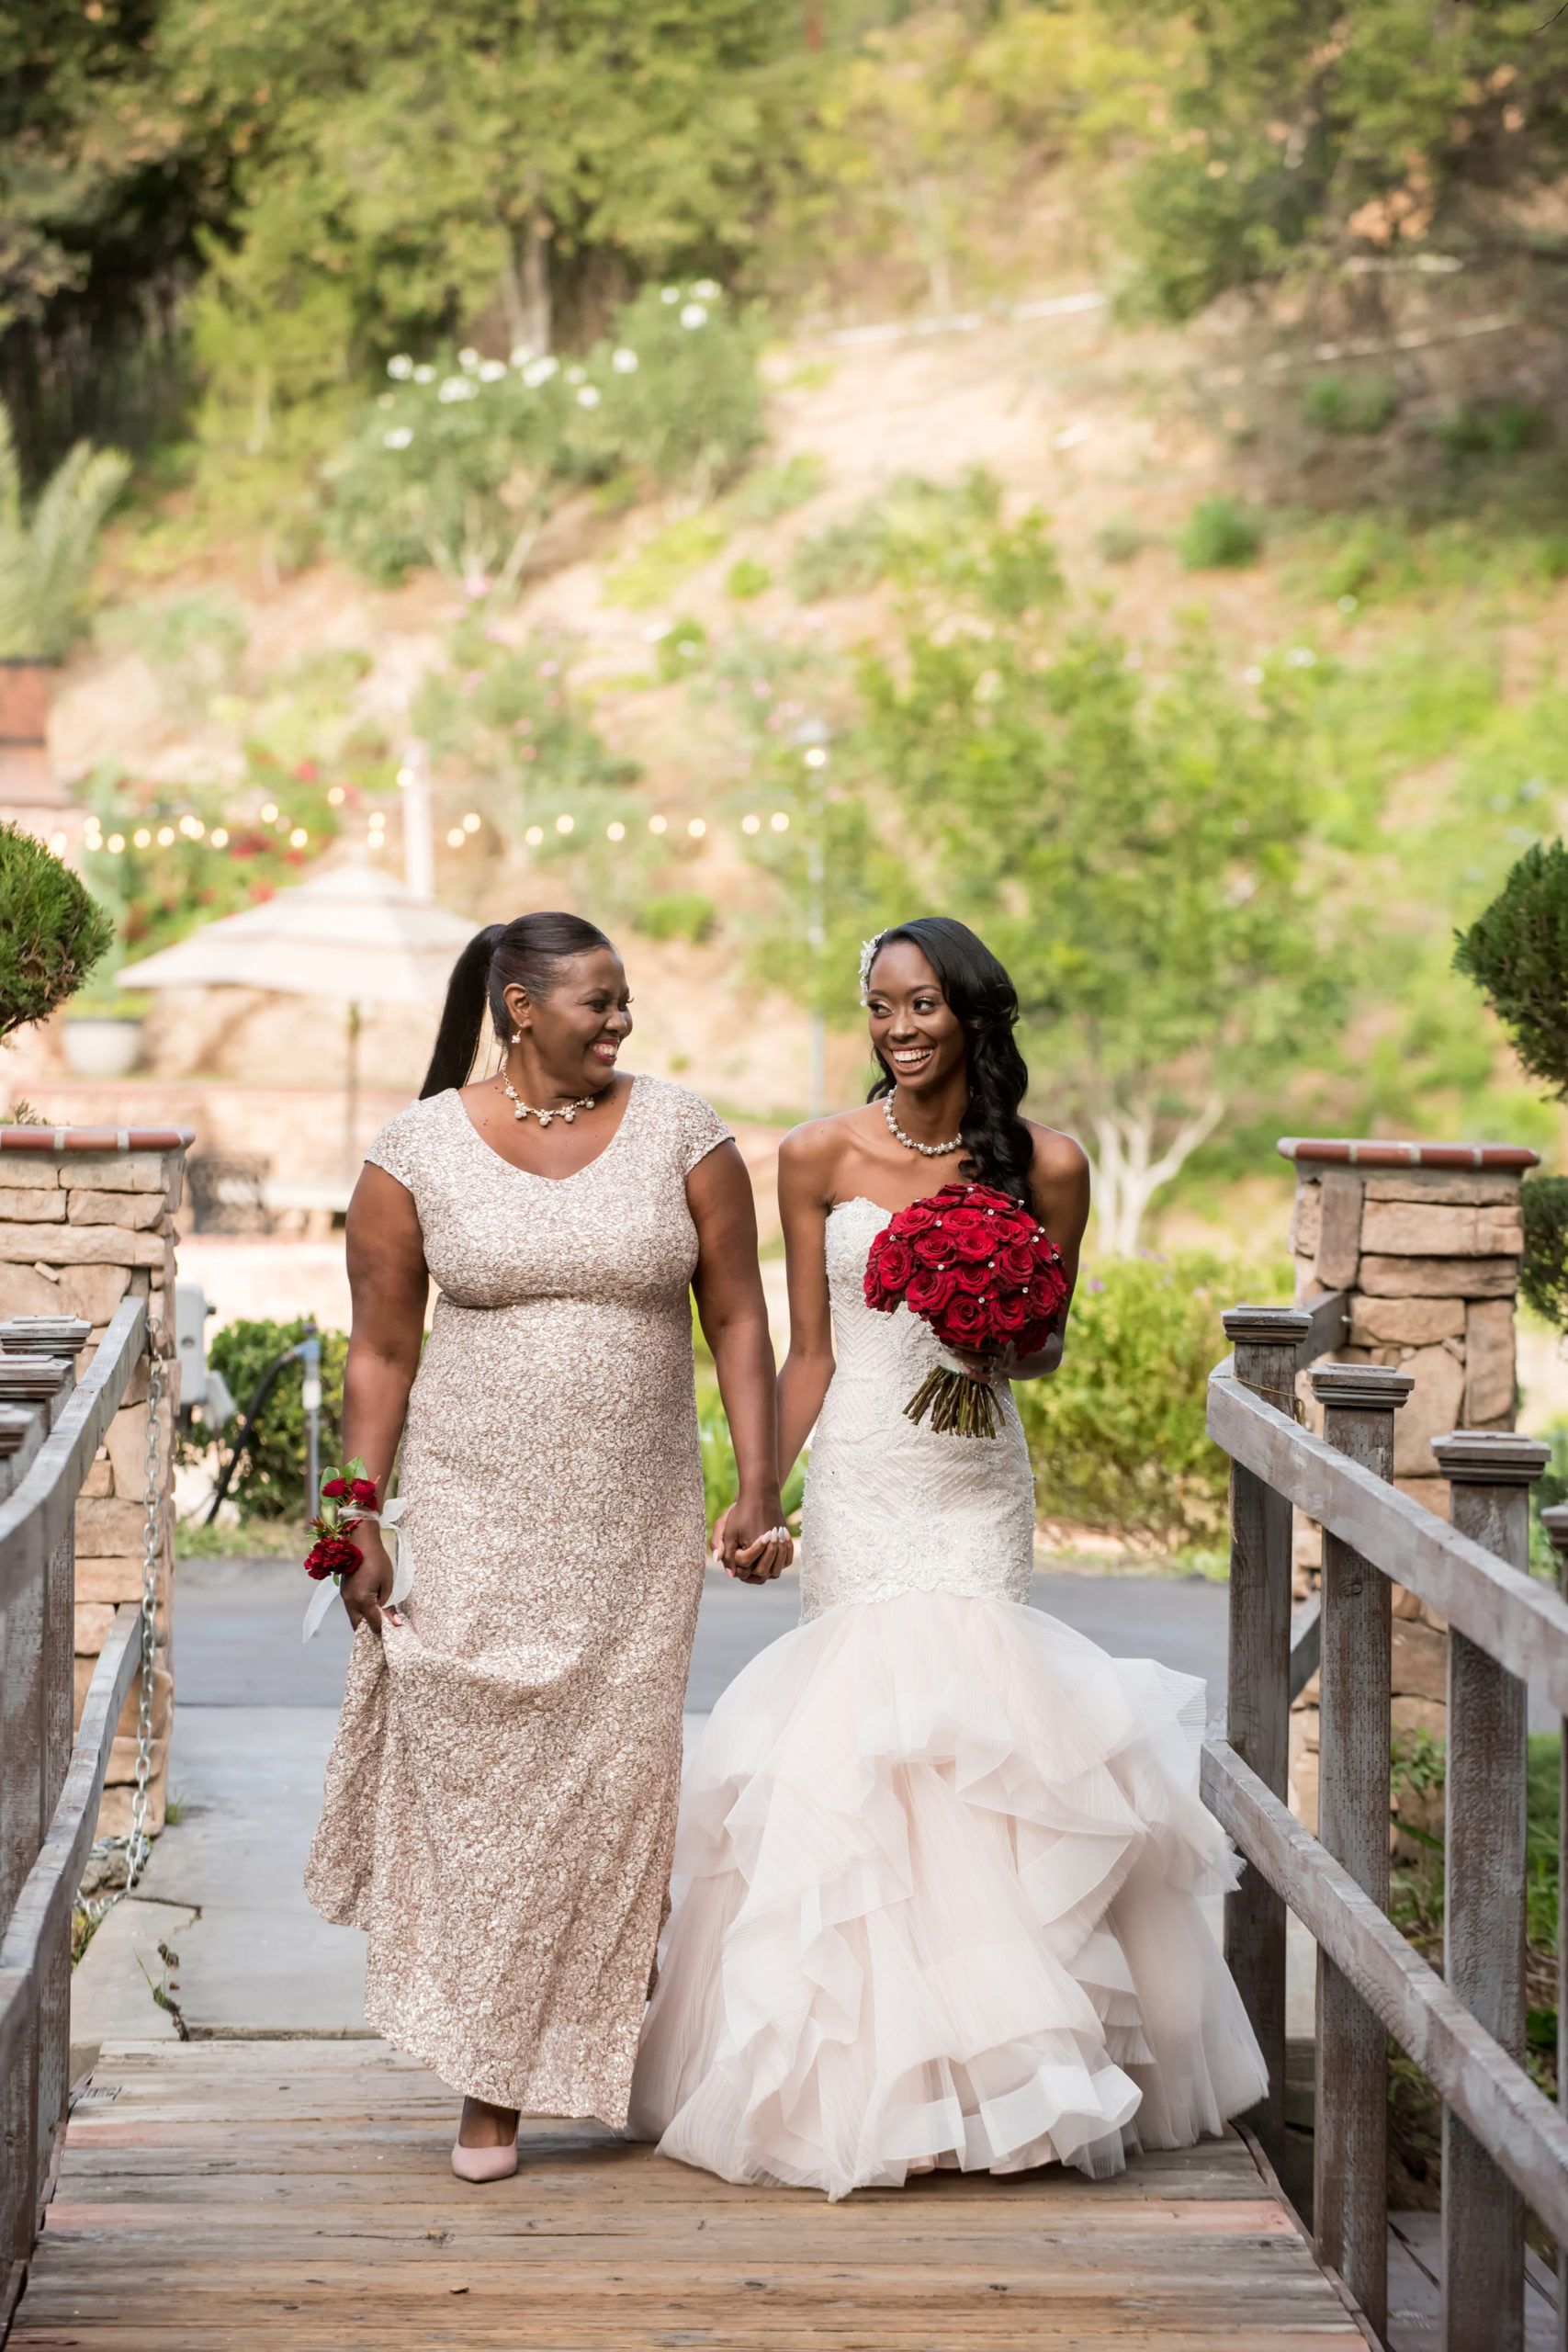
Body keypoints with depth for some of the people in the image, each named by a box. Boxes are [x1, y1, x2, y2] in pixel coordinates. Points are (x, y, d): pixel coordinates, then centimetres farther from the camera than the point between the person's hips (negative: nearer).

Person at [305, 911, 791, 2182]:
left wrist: (758, 1489, -4)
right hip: (474, 1517, -1)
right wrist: (360, 1523, -2)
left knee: (612, 1781, 2)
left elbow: (737, 1317, 3)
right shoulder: (420, 1150, -1)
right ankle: (487, 2082, 11)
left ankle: (581, 2055, 21)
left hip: (636, 1528, 1)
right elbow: (382, 1348, 2)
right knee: (474, 1780, -2)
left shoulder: (680, 1132, 1)